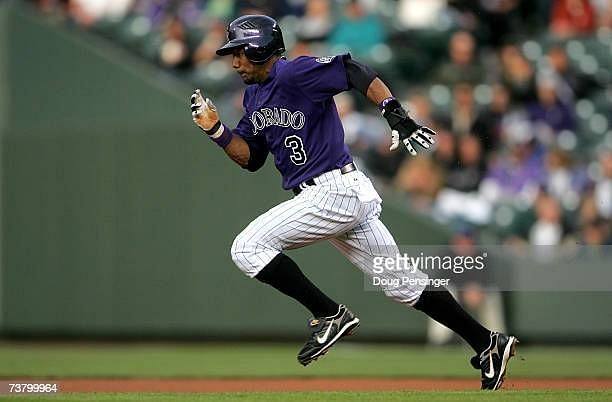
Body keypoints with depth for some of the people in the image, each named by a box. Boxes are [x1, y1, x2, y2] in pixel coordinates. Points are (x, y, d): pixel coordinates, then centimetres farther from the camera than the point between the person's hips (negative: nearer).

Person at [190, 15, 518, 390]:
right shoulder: (254, 95, 16)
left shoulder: (293, 74, -12)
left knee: (247, 248, -12)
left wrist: (397, 115, -32)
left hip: (334, 190, -10)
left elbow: (355, 72, -21)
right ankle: (488, 344, 16)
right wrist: (216, 130, 4)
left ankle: (330, 315, -9)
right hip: (345, 198, 10)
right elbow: (250, 158, 19)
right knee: (402, 284, 12)